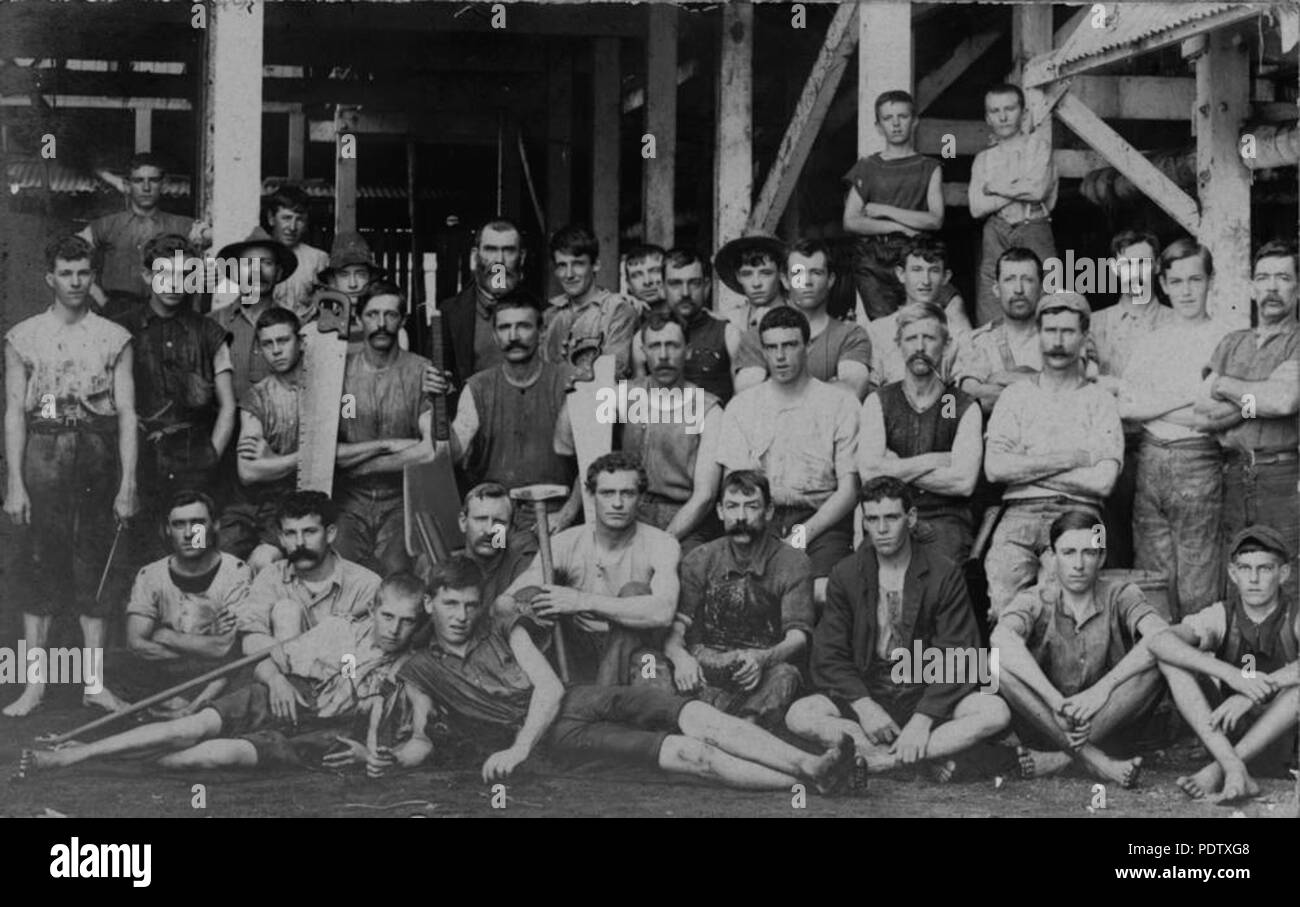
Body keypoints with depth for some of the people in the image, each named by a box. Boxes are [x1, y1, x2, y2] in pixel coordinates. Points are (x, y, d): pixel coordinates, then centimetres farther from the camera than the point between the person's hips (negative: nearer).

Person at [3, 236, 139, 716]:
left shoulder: (114, 338, 5)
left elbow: (127, 414, 2)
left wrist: (128, 483, -4)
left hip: (99, 455, 1)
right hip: (43, 455, -1)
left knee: (96, 566, 4)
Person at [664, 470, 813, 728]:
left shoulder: (792, 563, 5)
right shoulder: (699, 561, 11)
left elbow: (797, 638, -5)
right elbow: (675, 627, 1)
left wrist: (762, 660, -29)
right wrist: (680, 656, -25)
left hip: (764, 669, -2)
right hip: (703, 669, 2)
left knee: (785, 675, -36)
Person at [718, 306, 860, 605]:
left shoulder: (841, 404, 11)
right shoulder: (740, 408, 17)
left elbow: (848, 490, 5)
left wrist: (804, 533, -10)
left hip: (821, 521, -1)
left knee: (823, 592, -30)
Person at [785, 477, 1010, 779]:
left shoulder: (944, 576, -1)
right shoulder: (845, 575, 4)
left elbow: (956, 659, -6)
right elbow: (829, 656, 1)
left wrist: (924, 718, -21)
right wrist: (864, 706, -16)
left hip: (928, 696, -1)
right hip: (865, 695, 1)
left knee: (995, 712, -29)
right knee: (799, 716, -27)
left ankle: (885, 758, -28)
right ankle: (931, 754, -27)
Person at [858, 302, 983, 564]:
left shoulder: (965, 409, 8)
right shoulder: (878, 402, 12)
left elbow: (964, 481, -6)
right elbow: (868, 471, -4)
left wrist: (898, 469, -3)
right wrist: (935, 461, -3)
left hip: (945, 520, -1)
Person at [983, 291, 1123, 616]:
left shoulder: (1100, 402, 12)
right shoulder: (1015, 395, 17)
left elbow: (1103, 481, -3)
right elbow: (994, 467, 2)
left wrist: (1027, 467, -1)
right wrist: (1068, 459, -2)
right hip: (1021, 513, 1)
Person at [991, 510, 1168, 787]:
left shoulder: (1119, 596, -1)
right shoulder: (1035, 601, -4)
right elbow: (1002, 639, -28)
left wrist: (1103, 688, -31)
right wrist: (1055, 701, -40)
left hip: (1106, 723, 1)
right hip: (1046, 723, -1)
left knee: (1156, 662, -24)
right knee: (1000, 662, -26)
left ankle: (1058, 758, -27)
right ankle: (1097, 762, -32)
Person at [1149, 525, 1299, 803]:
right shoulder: (1220, 618, -6)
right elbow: (1159, 642, -26)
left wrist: (1253, 694, -42)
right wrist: (1231, 674, -39)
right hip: (1224, 735, 2)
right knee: (1172, 658, -17)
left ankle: (1217, 771, -30)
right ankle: (1234, 770, -33)